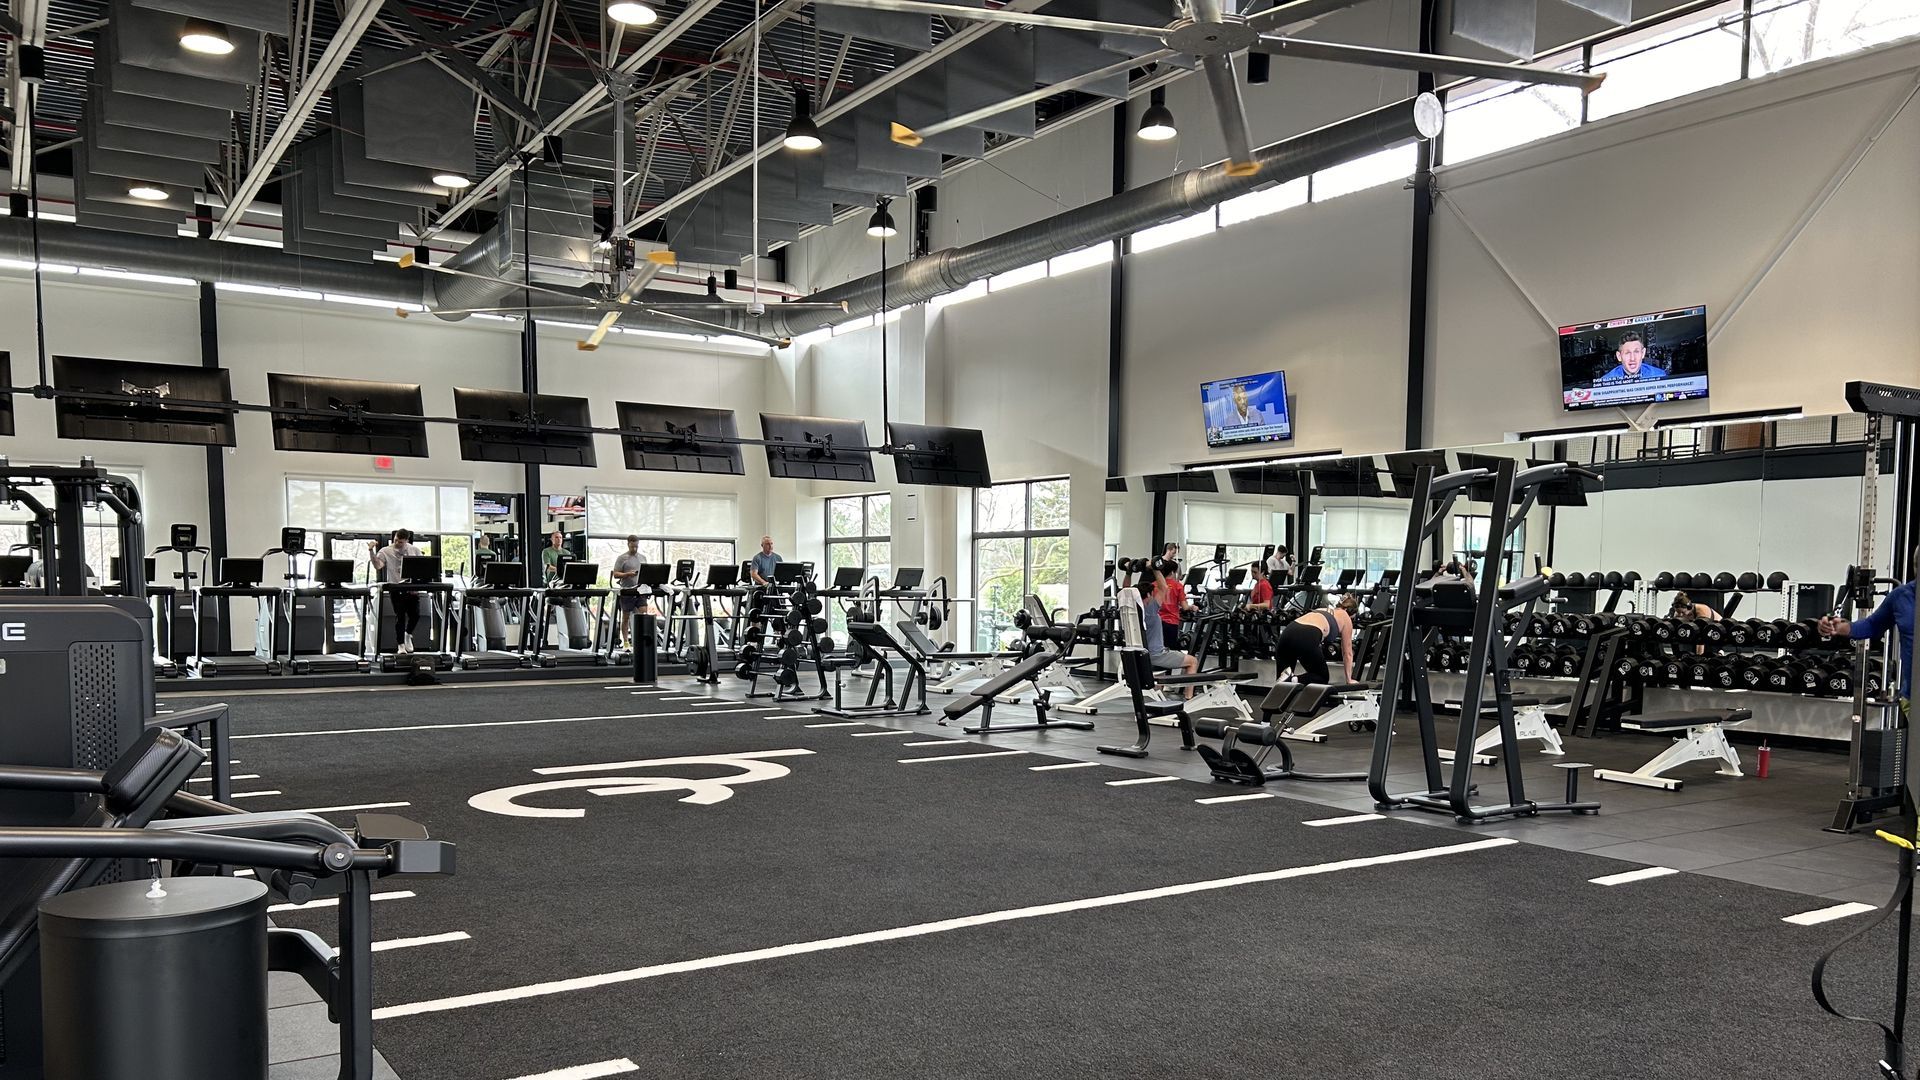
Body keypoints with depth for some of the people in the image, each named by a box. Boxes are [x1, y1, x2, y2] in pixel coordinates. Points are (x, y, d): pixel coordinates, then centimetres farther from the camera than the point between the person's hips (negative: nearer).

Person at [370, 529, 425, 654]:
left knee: (415, 614, -4)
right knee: (400, 616, -5)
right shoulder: (385, 551, 1)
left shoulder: (415, 550, 7)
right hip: (396, 588, -2)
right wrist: (371, 551, -23)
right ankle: (401, 645, 7)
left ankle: (408, 634, 28)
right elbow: (377, 566, -12)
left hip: (412, 588, 2)